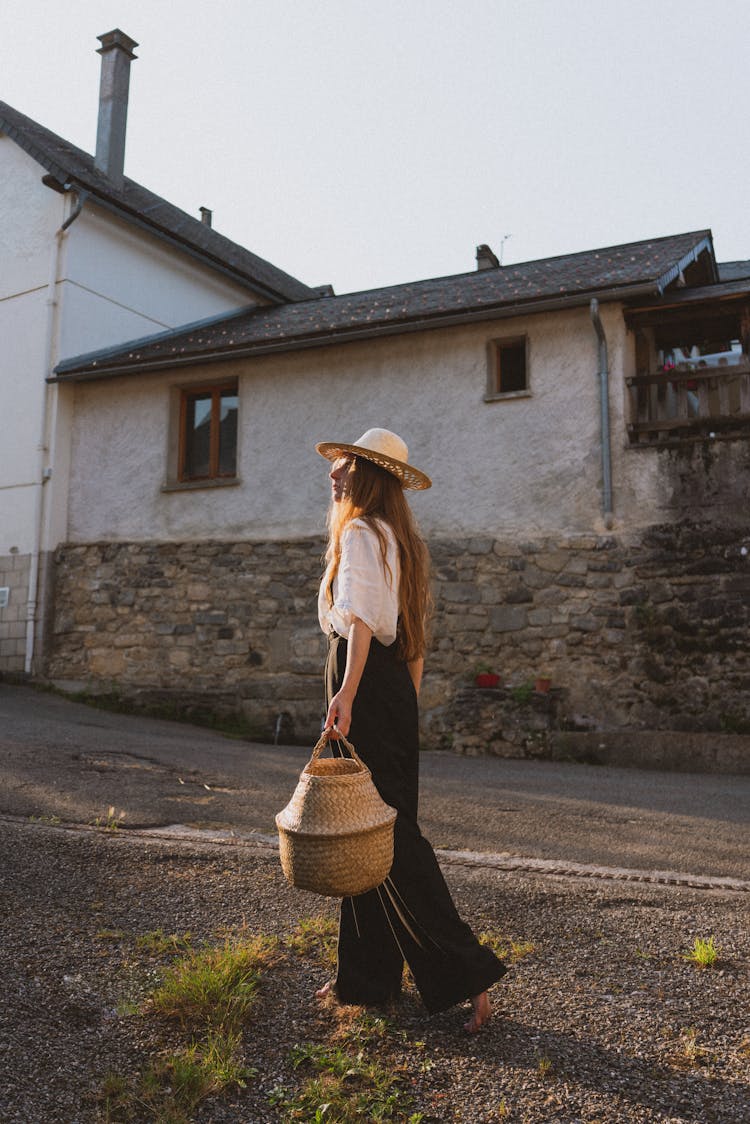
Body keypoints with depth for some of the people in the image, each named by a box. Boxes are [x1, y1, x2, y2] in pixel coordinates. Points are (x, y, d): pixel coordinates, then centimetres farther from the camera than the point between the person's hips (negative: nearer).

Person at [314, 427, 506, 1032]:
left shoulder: (360, 533, -10)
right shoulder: (401, 540, 17)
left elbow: (362, 618, -26)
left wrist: (346, 692, -35)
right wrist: (408, 705, 21)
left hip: (365, 682, -10)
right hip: (396, 686, 10)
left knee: (384, 834, -3)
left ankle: (466, 971, 3)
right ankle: (365, 978, 26)